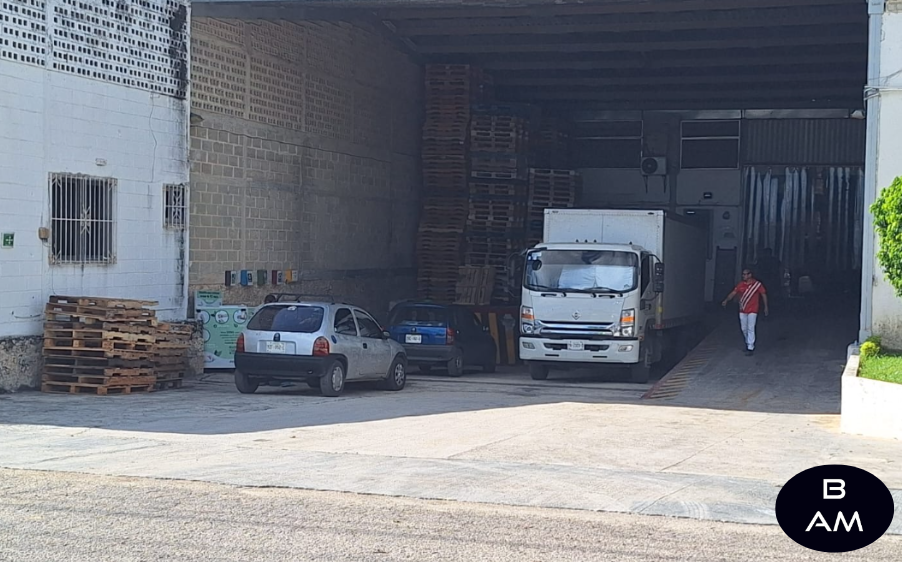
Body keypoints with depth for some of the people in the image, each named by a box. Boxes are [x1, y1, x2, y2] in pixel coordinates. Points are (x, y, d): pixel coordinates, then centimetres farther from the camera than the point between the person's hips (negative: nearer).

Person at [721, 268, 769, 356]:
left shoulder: (757, 284, -7)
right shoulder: (741, 284, 4)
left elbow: (764, 294, 0)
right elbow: (733, 293, 1)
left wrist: (766, 307, 0)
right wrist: (726, 300, -14)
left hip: (752, 311, -5)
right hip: (742, 311, 5)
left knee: (751, 329, -9)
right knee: (744, 329, 12)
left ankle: (750, 348, -7)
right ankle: (748, 343, 32)